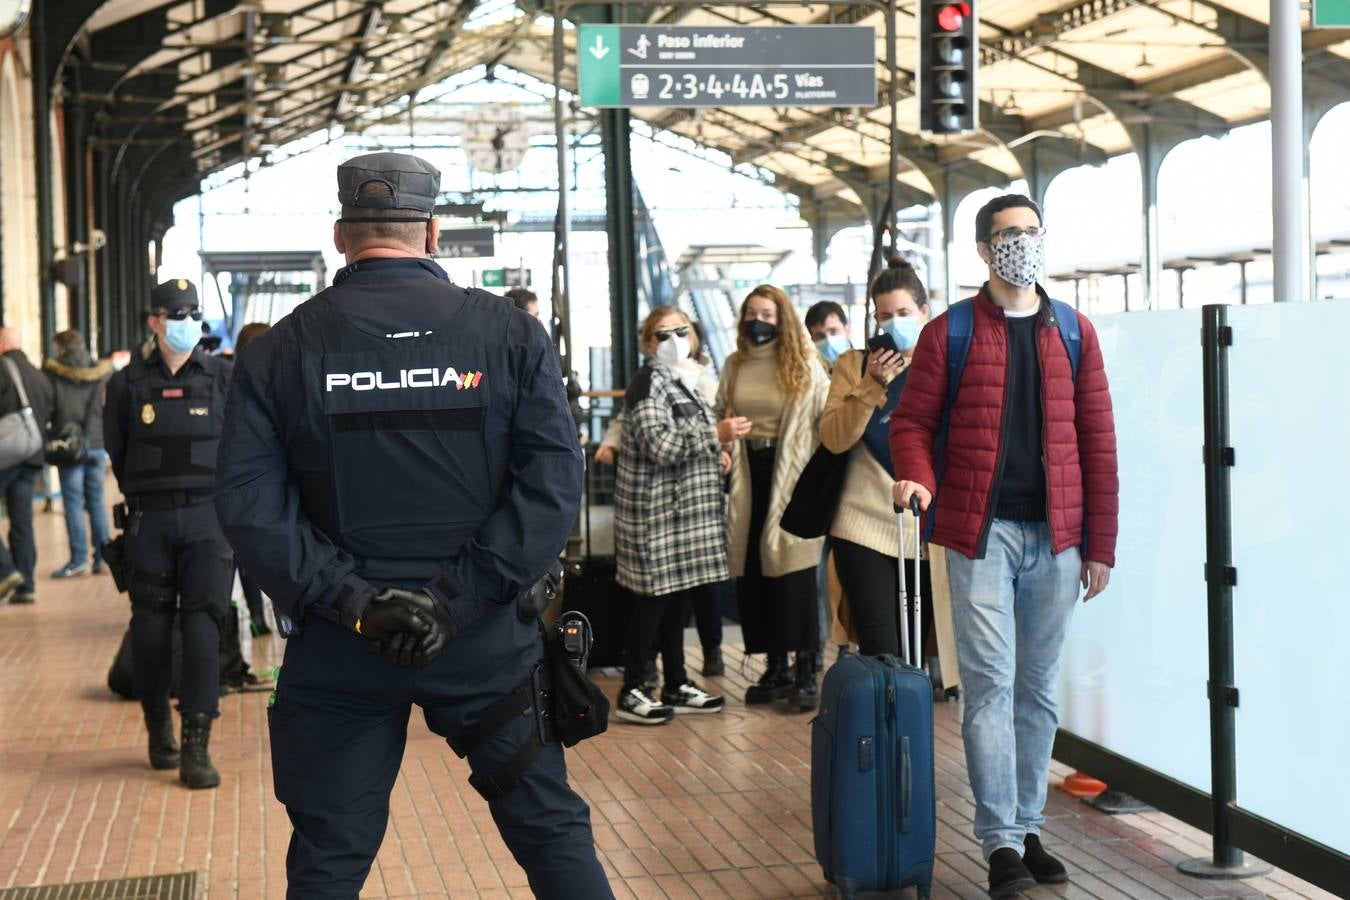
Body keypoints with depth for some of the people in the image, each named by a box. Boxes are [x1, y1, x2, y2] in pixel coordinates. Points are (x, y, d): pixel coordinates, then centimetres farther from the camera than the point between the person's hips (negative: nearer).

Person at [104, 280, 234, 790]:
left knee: (203, 626, -8)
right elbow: (116, 452, 14)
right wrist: (143, 499, 13)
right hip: (149, 524, 1)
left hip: (207, 519, -1)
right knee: (151, 629, 6)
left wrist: (220, 496, 7)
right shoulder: (129, 384, 3)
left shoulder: (222, 378, 1)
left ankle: (196, 748, -6)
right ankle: (159, 733, 25)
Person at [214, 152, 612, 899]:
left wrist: (352, 602, -12)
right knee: (550, 829, 13)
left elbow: (247, 501, -9)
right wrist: (458, 599, -14)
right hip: (486, 638, 0)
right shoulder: (509, 333, -2)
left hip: (340, 646, 1)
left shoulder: (280, 350, -1)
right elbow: (553, 480, -11)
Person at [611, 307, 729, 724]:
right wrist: (714, 435, -18)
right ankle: (630, 692, 1)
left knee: (677, 596, 13)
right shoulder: (648, 382, -11)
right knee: (654, 597, -6)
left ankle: (676, 685, 20)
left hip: (686, 509, 9)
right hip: (656, 508, -9)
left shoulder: (684, 381, 16)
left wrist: (714, 455, 9)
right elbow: (659, 445, -22)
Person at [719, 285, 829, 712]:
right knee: (753, 576, 5)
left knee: (795, 572, -7)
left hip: (791, 477, -5)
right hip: (748, 475, 5)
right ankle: (776, 668, 17)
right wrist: (722, 432, -3)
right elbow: (717, 418, 20)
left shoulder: (804, 366, -2)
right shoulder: (734, 366, 11)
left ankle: (807, 671, 1)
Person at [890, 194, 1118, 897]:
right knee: (991, 686, -5)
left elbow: (1097, 439, 9)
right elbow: (912, 421, 2)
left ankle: (1028, 827, 20)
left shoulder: (1073, 332, 9)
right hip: (981, 531, -3)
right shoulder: (949, 332, 2)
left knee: (1038, 688, 10)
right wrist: (918, 478, -20)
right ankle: (1000, 841, -2)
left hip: (1055, 536, 3)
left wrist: (1101, 544, 5)